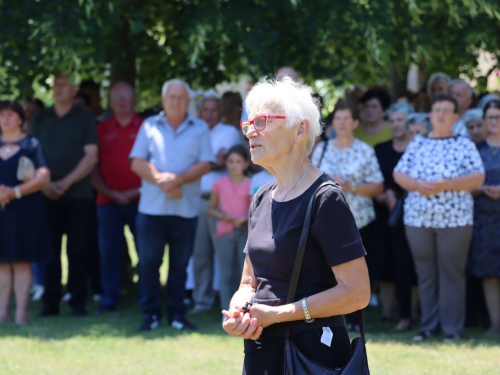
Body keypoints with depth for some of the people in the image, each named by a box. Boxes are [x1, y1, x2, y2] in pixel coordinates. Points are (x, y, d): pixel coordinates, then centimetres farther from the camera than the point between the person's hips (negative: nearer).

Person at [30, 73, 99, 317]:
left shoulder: (84, 118, 5)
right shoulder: (40, 119, 12)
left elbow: (91, 156, -2)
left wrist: (65, 183, -10)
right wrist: (45, 183, -7)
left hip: (79, 194, -2)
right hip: (48, 195, 2)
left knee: (78, 250, -2)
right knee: (50, 249, 0)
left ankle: (78, 302, 3)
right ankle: (50, 303, 4)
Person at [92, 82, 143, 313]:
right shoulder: (101, 130, 12)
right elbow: (94, 167, 8)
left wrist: (138, 191, -9)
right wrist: (109, 193, -5)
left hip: (140, 199, -2)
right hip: (108, 201, 2)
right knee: (108, 251, 3)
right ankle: (109, 299, 8)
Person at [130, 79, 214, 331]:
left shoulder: (200, 129, 8)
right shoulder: (149, 126, 9)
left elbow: (205, 165, -1)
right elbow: (137, 163, 1)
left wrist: (178, 178, -15)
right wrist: (160, 180, -14)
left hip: (186, 209, 0)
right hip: (152, 207, 0)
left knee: (180, 264, 5)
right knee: (148, 262, -1)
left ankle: (177, 315, 12)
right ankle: (150, 314, 7)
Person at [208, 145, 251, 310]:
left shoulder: (250, 184, 1)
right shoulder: (220, 184, 3)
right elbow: (211, 208, 9)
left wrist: (244, 219, -18)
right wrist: (223, 216, -10)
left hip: (244, 232, 0)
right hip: (224, 233, 0)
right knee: (226, 273, -1)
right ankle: (227, 311, -1)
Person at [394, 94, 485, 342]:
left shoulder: (464, 145, 1)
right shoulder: (417, 144, 10)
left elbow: (478, 177, -7)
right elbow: (399, 173, 8)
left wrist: (444, 185, -17)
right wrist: (418, 185, -13)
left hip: (454, 219, -3)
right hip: (418, 219, 3)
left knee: (452, 274, -1)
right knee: (425, 274, 7)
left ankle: (452, 328, 3)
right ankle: (429, 325, 15)